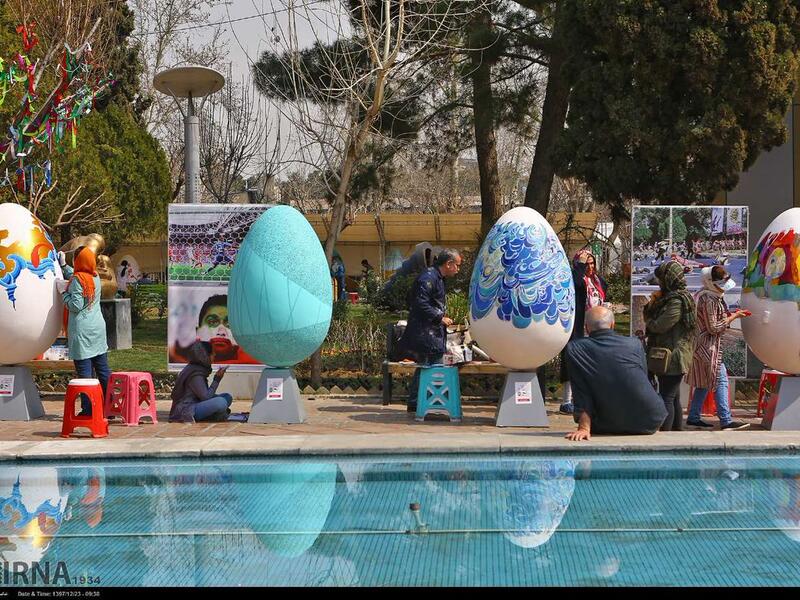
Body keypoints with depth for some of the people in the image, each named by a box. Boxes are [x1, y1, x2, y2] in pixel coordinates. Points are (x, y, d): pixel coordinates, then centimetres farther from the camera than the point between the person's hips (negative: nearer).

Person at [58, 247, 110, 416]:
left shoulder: (77, 280, -12)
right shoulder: (95, 277, 10)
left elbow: (75, 305, -15)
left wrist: (64, 292, -3)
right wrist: (64, 265, 33)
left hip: (81, 331, -7)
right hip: (98, 327, 7)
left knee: (84, 371, -4)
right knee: (103, 369, 9)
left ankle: (87, 410, -4)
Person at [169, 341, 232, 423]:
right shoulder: (195, 374, -18)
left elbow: (205, 394, 14)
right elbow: (206, 397, -21)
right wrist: (217, 380, -14)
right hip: (186, 412, -10)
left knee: (227, 397, 10)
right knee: (221, 402, -27)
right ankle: (220, 417, 2)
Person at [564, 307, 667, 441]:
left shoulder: (574, 349, -7)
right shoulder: (634, 344, -1)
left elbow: (581, 395, -11)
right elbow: (642, 382, 12)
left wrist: (584, 428, -12)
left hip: (611, 427, 0)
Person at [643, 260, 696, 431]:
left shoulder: (677, 301, -15)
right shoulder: (668, 297, 16)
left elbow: (659, 326, -21)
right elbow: (650, 317, 19)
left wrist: (649, 322, 0)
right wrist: (651, 304, 0)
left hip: (673, 357, -10)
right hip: (669, 358, 10)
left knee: (667, 398, -11)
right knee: (674, 399, 14)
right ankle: (676, 431, 20)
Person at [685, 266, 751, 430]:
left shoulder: (711, 296, 12)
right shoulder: (709, 300, -20)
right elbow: (713, 328, -21)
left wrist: (730, 315, 10)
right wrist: (732, 317, -13)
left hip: (703, 347, 11)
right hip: (708, 347, -10)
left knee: (703, 384, 13)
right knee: (721, 381, -8)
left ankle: (693, 419, 17)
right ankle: (726, 421, -7)